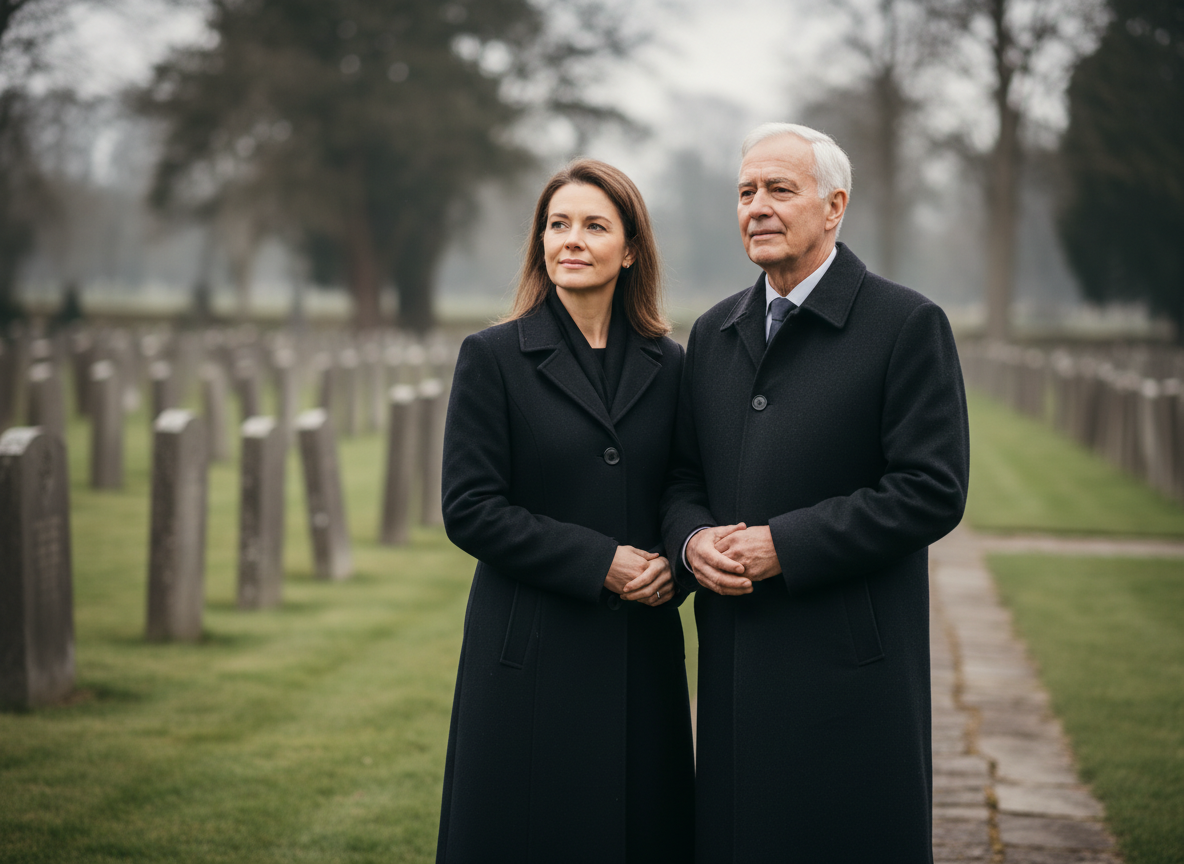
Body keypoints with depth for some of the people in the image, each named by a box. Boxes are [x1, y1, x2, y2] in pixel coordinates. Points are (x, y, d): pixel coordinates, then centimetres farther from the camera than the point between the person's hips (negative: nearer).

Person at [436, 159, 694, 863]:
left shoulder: (667, 367, 9)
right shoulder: (493, 357, -1)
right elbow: (470, 509, -7)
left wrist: (673, 566, -7)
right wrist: (598, 562, -14)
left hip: (643, 654, 3)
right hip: (533, 658, -3)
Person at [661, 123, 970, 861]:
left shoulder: (907, 324, -5)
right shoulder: (714, 333, 15)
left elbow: (932, 490, -12)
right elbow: (684, 476, 19)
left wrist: (783, 546, -16)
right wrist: (692, 539, -5)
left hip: (850, 667, -5)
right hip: (736, 669, 6)